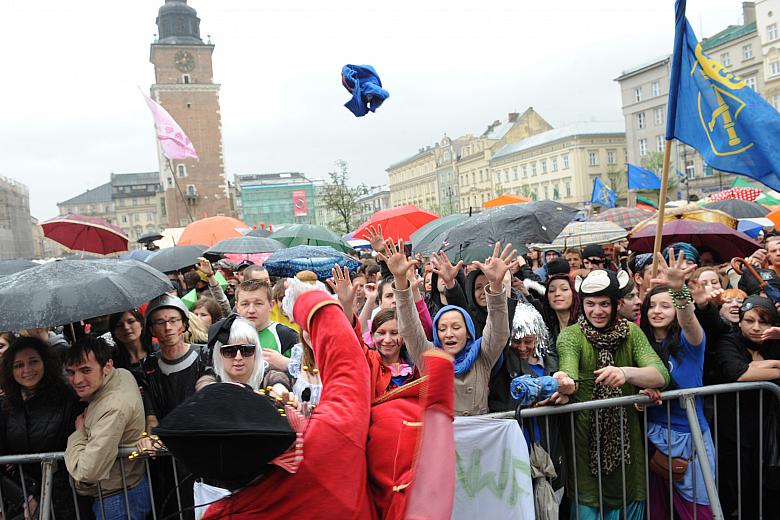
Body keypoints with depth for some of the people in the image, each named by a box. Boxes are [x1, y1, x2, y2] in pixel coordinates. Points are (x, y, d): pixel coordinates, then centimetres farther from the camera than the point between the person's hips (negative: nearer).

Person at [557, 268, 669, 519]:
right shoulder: (570, 335, -6)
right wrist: (565, 383, -49)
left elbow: (661, 375, -14)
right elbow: (569, 370, -25)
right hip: (586, 438, -2)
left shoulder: (631, 332, 0)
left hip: (626, 436, 3)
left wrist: (626, 373, -35)